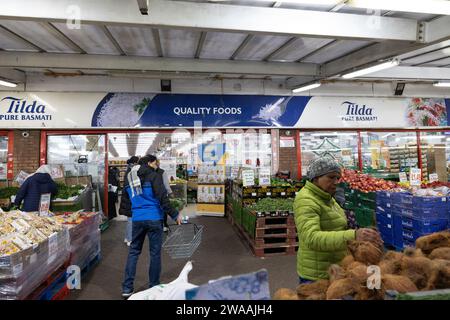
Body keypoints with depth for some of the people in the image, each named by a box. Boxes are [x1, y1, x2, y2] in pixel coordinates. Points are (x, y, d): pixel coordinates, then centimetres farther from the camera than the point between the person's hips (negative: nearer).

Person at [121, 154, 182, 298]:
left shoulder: (129, 178, 12)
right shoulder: (154, 176, -8)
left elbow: (125, 200, 16)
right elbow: (162, 198, -15)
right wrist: (175, 215, -8)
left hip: (137, 220, 5)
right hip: (154, 219, -5)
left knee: (133, 251, 15)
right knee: (155, 253, 6)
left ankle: (127, 288, 16)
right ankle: (153, 287, 15)